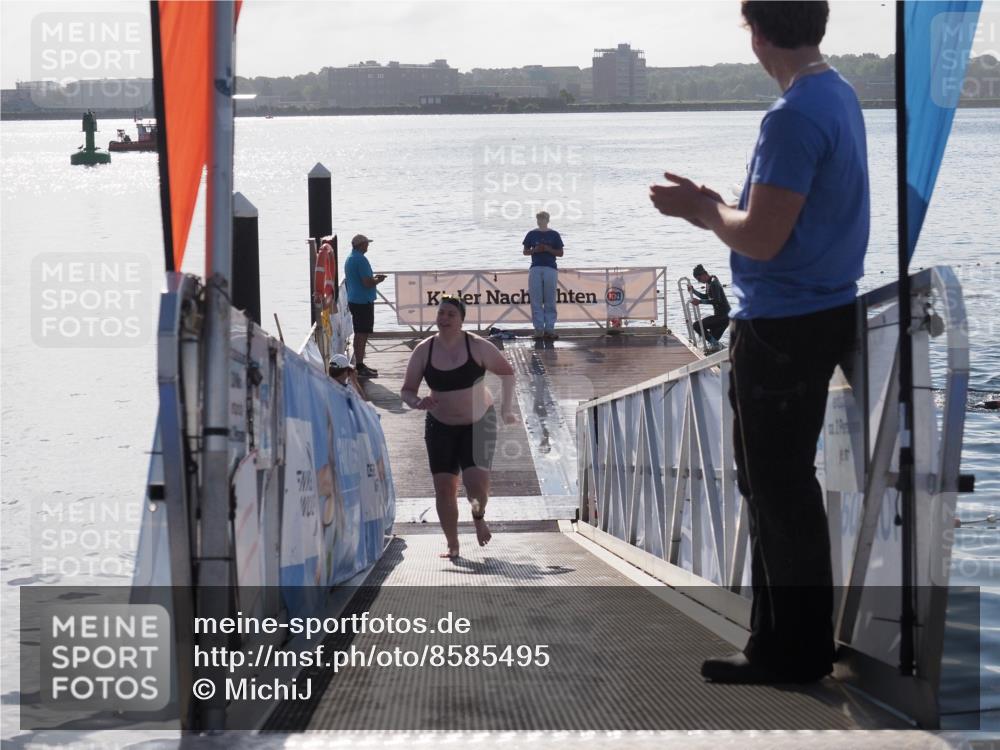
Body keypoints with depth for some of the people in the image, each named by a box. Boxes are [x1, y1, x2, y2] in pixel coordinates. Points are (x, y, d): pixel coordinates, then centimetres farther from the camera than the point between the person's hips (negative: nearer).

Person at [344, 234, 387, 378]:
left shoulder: (349, 259, 13)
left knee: (359, 334, 16)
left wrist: (373, 278, 20)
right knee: (362, 334, -7)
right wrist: (378, 280, -4)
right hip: (363, 301, -10)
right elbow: (367, 283, -24)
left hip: (353, 300, 10)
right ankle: (360, 367, -6)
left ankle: (359, 365, 22)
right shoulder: (361, 259, -18)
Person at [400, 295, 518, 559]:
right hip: (440, 426, 2)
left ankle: (479, 516, 21)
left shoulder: (477, 346, -10)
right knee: (444, 487, -4)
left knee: (477, 482, -15)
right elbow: (407, 390, 0)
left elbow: (507, 373, 3)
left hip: (478, 424, -2)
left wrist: (506, 408, -2)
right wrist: (417, 403, -21)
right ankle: (452, 544, 11)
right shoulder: (424, 351, -5)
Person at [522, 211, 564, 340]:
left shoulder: (554, 235, 7)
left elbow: (560, 253, 7)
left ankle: (549, 329, 1)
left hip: (551, 268, -1)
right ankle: (539, 329, -1)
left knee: (550, 301, -1)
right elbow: (525, 251, 12)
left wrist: (548, 249, -10)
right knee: (536, 301, -3)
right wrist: (535, 250, -7)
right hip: (535, 268, 1)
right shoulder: (532, 234, 10)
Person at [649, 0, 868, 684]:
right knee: (776, 481, 17)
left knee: (779, 488, -1)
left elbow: (761, 239, -22)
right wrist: (711, 206, 14)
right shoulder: (839, 96, 10)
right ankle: (784, 640, 25)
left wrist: (704, 208, -5)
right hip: (823, 313, 10)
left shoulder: (796, 116, -22)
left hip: (783, 329, -10)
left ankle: (796, 651, 8)